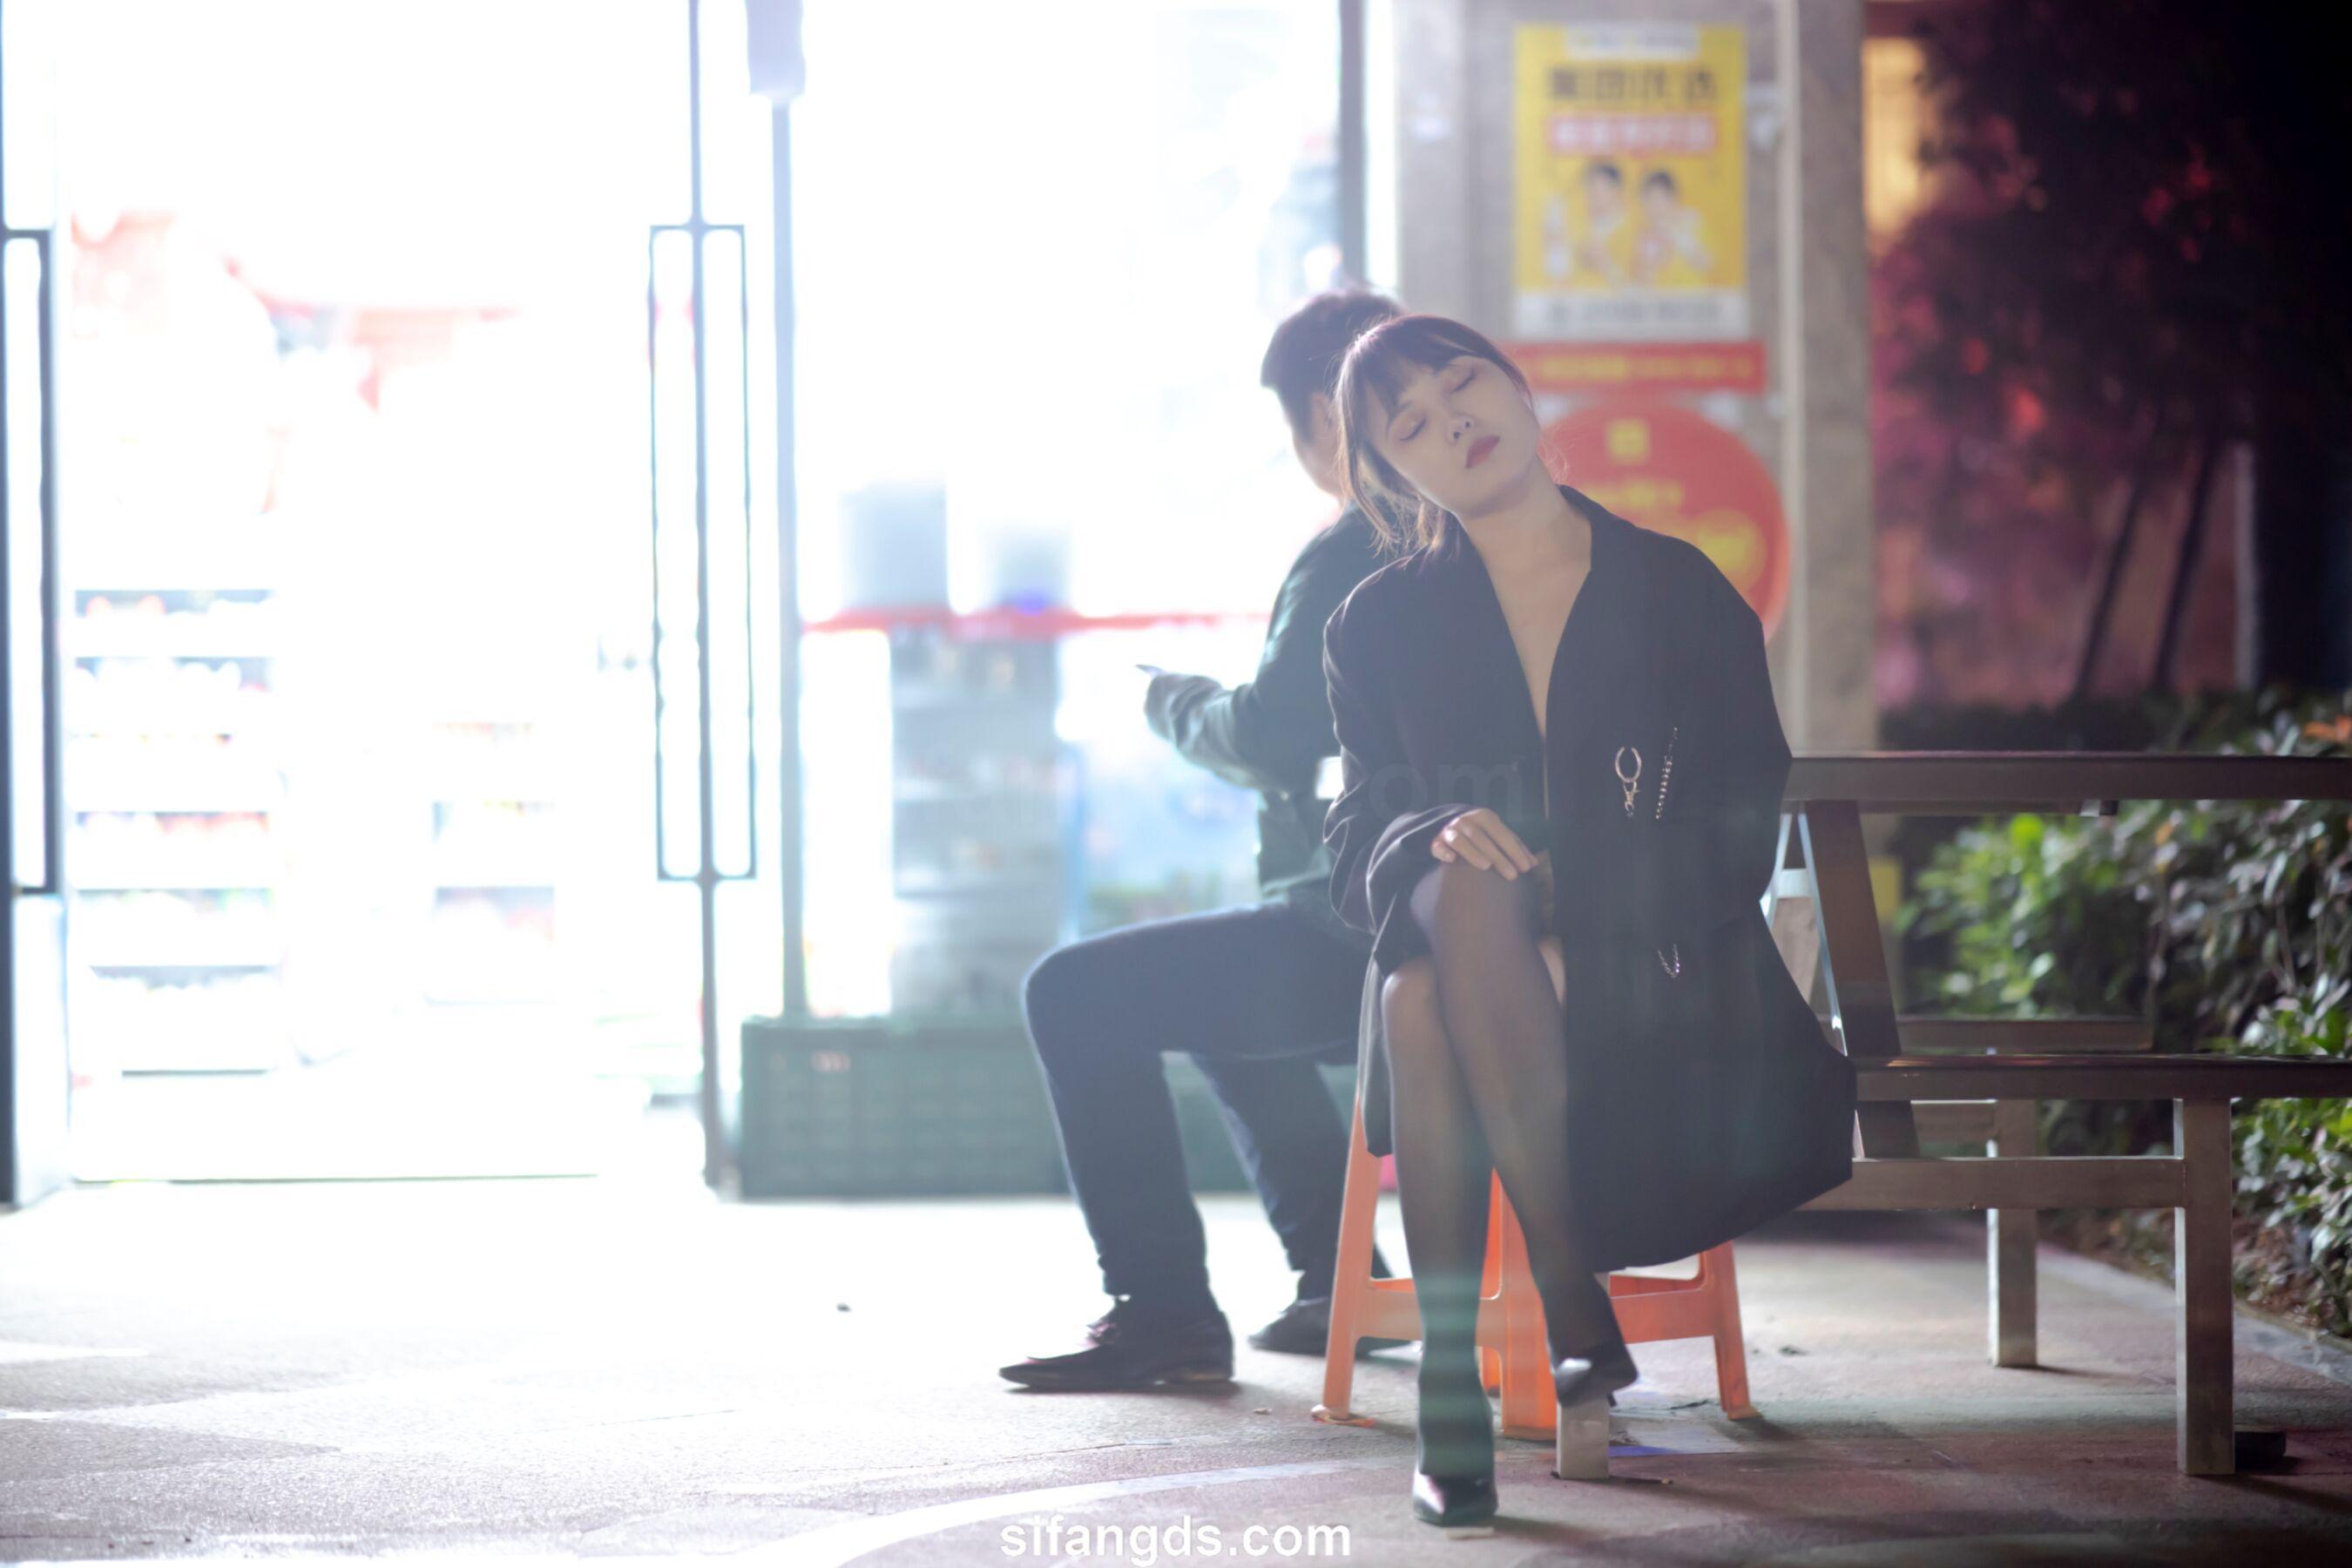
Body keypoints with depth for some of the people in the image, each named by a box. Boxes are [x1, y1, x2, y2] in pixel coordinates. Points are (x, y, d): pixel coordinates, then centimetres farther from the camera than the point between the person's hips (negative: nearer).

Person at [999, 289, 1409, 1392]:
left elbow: (1268, 738, -19)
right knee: (1220, 995, 34)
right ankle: (1337, 1284, 30)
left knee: (1073, 992, -4)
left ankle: (1163, 1313, -5)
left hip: (1369, 931, -10)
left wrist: (1170, 701, 2)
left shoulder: (1355, 553, -16)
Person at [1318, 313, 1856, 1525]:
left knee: (1428, 1001, -34)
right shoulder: (1381, 626, 13)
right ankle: (1571, 1302, -37)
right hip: (1474, 963, 2)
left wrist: (1577, 947, -15)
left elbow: (1743, 830, 1)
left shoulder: (1680, 592, 8)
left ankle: (1448, 1381, -31)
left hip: (1644, 980, -2)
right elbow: (1356, 840, 5)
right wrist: (1439, 838, -20)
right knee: (1467, 890, -36)